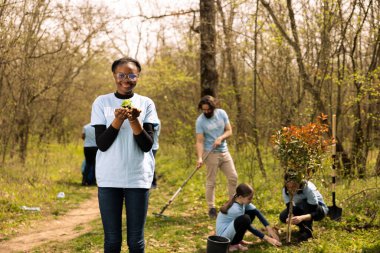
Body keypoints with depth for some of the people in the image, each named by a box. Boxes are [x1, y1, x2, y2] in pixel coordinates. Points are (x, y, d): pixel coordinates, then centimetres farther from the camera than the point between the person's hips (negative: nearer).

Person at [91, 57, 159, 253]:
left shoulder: (146, 103, 4)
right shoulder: (101, 102, 3)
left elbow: (147, 145, -3)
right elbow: (101, 144, -4)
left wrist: (134, 121, -18)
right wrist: (118, 120, -18)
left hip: (138, 178, 0)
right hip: (109, 178, 0)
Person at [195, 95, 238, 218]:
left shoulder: (222, 113, 0)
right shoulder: (200, 121, -12)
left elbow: (229, 131, 4)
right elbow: (200, 141, -15)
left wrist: (220, 138, -16)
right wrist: (199, 158, -26)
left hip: (224, 151, 5)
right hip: (211, 153, -5)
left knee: (233, 177, 6)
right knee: (211, 182, -2)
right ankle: (211, 208, 7)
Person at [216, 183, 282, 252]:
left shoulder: (242, 201, -7)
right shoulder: (235, 209, -29)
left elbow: (257, 212, -4)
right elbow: (250, 228, -20)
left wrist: (269, 228, -11)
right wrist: (267, 238, -15)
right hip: (223, 235, -9)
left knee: (252, 212, 3)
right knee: (245, 219, -32)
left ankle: (238, 239, 10)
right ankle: (233, 244, -10)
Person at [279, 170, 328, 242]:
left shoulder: (308, 188, -34)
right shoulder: (285, 190, -21)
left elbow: (315, 213, -34)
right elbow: (289, 209, -21)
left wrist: (302, 218, -52)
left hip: (319, 209, -4)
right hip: (302, 209, 5)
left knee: (305, 203, -36)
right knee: (283, 216, -20)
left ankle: (307, 230, -21)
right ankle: (304, 227, 0)